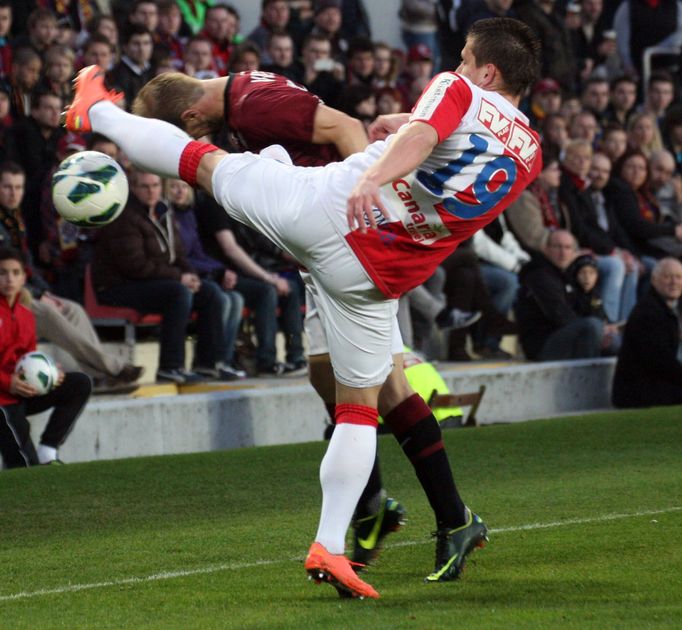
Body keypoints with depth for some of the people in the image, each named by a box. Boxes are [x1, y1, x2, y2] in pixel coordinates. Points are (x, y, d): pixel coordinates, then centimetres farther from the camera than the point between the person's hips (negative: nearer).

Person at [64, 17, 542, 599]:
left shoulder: (457, 91, -1)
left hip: (322, 205, -3)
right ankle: (329, 546, 8)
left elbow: (418, 136, -22)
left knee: (205, 161, 20)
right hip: (373, 278, 3)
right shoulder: (529, 153, 13)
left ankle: (99, 113, 42)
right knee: (364, 402, 15)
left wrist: (372, 177, -37)